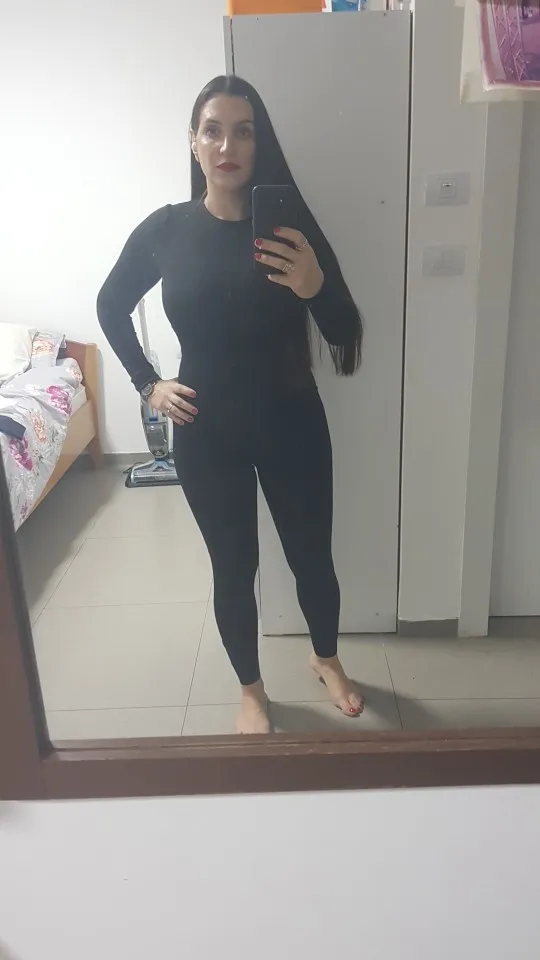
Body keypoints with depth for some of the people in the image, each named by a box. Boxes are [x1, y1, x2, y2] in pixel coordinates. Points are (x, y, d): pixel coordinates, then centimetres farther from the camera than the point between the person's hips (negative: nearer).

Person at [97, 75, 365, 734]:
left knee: (311, 556, 14)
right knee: (233, 568, 12)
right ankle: (250, 690, 37)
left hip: (291, 422, 0)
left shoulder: (289, 225, -6)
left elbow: (346, 334, -8)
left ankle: (327, 660, 45)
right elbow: (111, 305, 12)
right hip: (206, 431, 0)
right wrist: (148, 384, 3)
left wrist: (315, 286, -28)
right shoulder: (166, 228, -4)